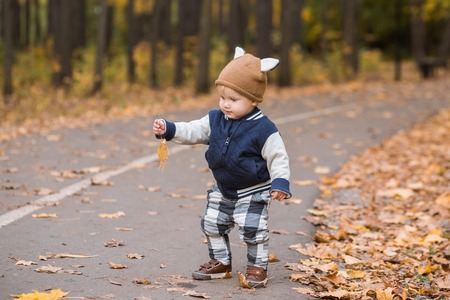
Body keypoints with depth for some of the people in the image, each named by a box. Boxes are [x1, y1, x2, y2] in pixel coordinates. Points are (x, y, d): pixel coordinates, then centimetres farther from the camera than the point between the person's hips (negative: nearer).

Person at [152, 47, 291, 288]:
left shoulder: (263, 129, -21)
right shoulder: (215, 120, -4)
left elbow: (278, 158, -18)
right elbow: (193, 131, -2)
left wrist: (280, 183, -28)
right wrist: (168, 129, -17)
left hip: (253, 192, -6)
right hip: (223, 190, 6)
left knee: (252, 229, -11)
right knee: (212, 224, 13)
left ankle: (258, 267, 10)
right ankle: (220, 263, 31)